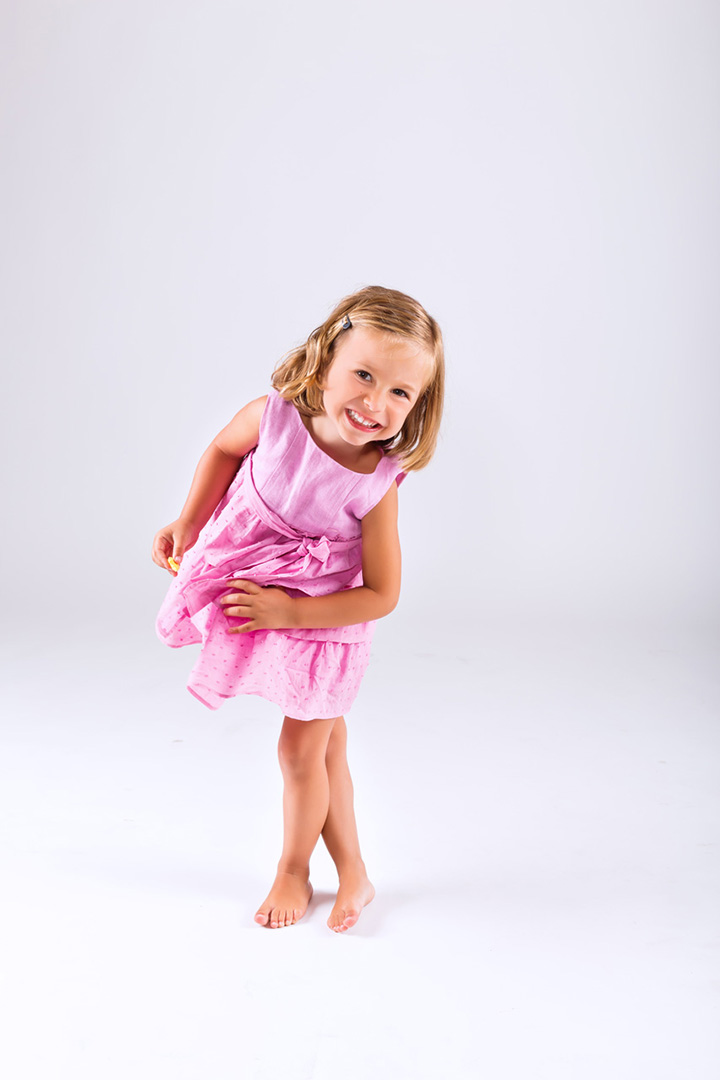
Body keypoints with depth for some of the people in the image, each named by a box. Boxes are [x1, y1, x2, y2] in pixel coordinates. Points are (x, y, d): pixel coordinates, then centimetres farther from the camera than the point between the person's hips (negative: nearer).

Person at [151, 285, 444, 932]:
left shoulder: (377, 485, -28)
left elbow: (382, 595, -21)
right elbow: (224, 449, 3)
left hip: (324, 620, -3)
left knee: (301, 750, 7)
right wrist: (189, 523, 1)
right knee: (327, 743, 14)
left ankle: (294, 873, 35)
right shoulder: (274, 416, -22)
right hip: (249, 585, 3)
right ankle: (353, 873, 31)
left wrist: (289, 613, -25)